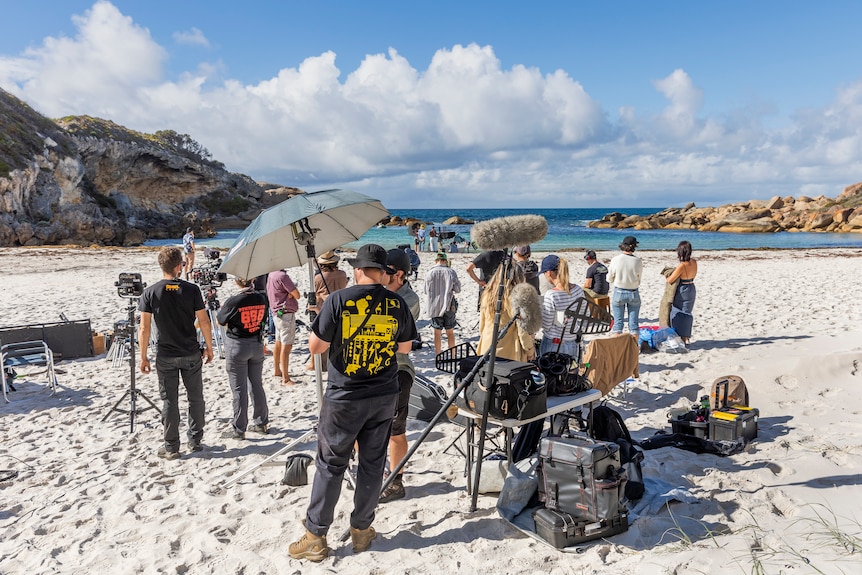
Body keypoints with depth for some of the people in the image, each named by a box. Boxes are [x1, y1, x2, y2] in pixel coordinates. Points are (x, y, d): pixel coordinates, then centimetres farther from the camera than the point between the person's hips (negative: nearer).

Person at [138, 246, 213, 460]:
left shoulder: (150, 293, -6)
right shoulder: (191, 290, -8)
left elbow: (145, 328, -7)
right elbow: (204, 322, -6)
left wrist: (143, 357, 2)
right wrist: (209, 348, 7)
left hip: (165, 356, 0)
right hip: (191, 354, 0)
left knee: (169, 401, 9)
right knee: (195, 397, 14)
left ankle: (171, 447, 16)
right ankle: (195, 441, 23)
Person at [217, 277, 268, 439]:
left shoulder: (233, 301, -19)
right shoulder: (261, 298, -4)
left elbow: (219, 321, -3)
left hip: (237, 346, -5)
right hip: (257, 344, 5)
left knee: (239, 389, 4)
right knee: (257, 385, 16)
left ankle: (239, 429, 12)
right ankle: (261, 423, 26)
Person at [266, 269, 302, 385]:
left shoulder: (271, 274, 9)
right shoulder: (282, 276, -20)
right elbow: (297, 295, -18)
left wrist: (288, 293, -4)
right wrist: (292, 293, 0)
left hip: (276, 313, 10)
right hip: (286, 314, -10)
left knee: (279, 343, 20)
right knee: (286, 346, -9)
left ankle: (278, 371, 33)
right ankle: (285, 378, -8)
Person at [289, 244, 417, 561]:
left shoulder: (338, 300, -13)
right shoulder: (397, 303, -3)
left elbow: (315, 346, -9)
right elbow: (405, 347, 8)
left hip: (344, 397, -2)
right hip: (384, 396, 3)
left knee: (330, 465, 8)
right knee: (372, 463, 14)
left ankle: (315, 537, 17)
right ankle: (361, 530, 26)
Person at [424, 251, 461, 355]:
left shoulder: (430, 273, -8)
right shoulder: (451, 272, -8)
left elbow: (426, 291, -1)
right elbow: (458, 289, -4)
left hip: (435, 307, 0)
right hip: (449, 306, 0)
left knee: (437, 333, 9)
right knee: (450, 332, 11)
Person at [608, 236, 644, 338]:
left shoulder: (615, 259, -11)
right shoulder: (638, 261, -9)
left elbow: (610, 279, -2)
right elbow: (639, 280, 2)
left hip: (619, 292, -1)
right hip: (634, 293, 1)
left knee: (618, 322, 6)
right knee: (633, 323, 8)